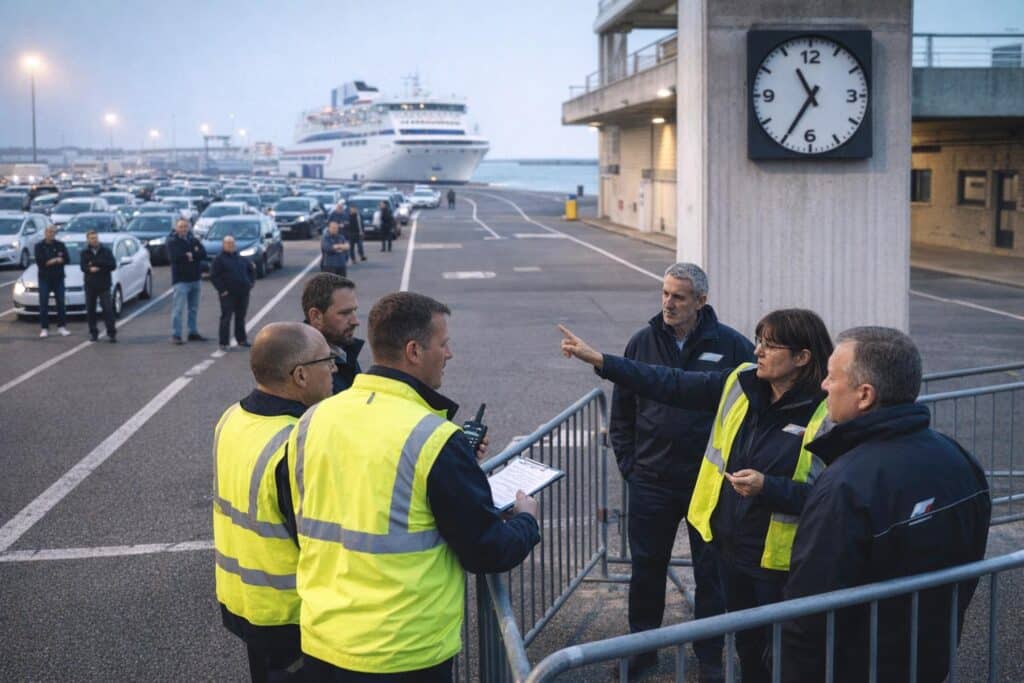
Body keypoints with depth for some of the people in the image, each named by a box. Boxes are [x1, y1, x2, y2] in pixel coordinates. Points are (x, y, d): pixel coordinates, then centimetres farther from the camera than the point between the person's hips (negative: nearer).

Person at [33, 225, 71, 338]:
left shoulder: (60, 245, 7)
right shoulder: (39, 246, 1)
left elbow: (67, 259, -2)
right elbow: (39, 262, -10)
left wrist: (50, 261, -14)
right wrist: (57, 260, -12)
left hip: (58, 278, 2)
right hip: (45, 278, -2)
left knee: (61, 303, 3)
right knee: (44, 304, -3)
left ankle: (61, 326, 11)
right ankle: (44, 328, -1)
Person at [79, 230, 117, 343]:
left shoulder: (106, 251, 5)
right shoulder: (84, 253, 7)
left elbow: (113, 265, -7)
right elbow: (83, 267, -6)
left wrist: (96, 263, -13)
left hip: (104, 285, -2)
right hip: (90, 285, 2)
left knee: (107, 309, -8)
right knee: (90, 309, 4)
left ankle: (111, 333, -7)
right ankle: (93, 332, 15)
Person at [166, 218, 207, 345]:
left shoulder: (194, 240, 12)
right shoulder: (172, 241, -3)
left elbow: (203, 253, -3)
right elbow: (173, 257, -20)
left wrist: (190, 255, -16)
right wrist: (193, 255, -11)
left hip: (194, 278, 6)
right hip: (181, 279, -6)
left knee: (194, 308, 14)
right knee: (178, 308, -10)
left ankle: (193, 332, 24)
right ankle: (175, 335, -9)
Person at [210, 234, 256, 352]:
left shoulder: (241, 258, 13)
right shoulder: (219, 259, -3)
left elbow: (251, 269, 24)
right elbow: (214, 276, -8)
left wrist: (250, 283, 11)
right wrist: (222, 289, -14)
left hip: (243, 293, 5)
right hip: (228, 294, -5)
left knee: (241, 318, 13)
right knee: (226, 318, -6)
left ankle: (241, 340, 23)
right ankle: (223, 343, -4)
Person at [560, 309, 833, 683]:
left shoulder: (825, 414, -18)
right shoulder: (741, 383, 0)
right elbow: (672, 385, 1)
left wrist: (768, 487, -30)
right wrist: (599, 360, -3)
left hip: (779, 559, -6)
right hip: (731, 546, 6)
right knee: (747, 646, 22)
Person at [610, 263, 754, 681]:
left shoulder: (728, 344, -6)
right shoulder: (643, 342, 1)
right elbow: (621, 410, 9)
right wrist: (628, 463, 4)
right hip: (652, 481, 2)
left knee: (710, 572, 9)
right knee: (646, 567, 12)